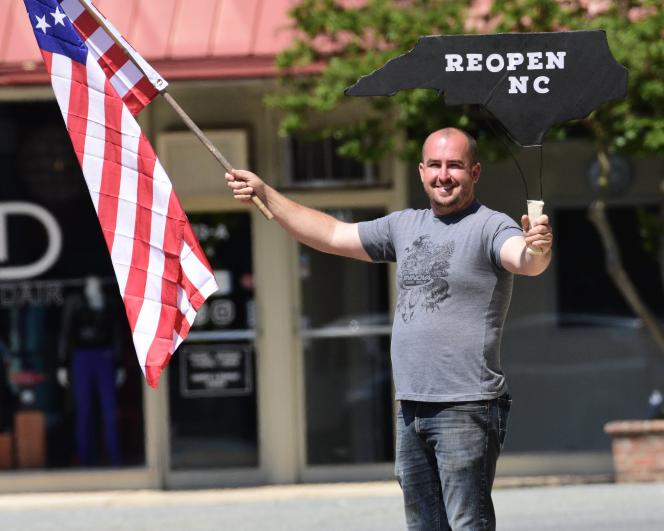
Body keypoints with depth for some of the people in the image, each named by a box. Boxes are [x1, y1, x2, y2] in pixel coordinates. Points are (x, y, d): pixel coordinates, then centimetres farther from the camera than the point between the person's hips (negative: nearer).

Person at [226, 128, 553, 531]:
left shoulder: (489, 228, -7)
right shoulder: (406, 226, 15)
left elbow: (526, 262, -27)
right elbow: (332, 236, 24)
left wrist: (538, 249, -51)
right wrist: (265, 194, 22)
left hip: (466, 410, -8)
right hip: (411, 408, 8)